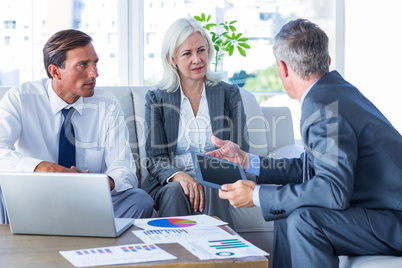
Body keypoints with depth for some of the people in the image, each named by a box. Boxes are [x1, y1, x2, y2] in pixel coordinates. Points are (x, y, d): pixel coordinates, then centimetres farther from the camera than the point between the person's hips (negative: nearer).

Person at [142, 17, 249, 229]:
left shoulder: (229, 94, 10)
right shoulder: (156, 99, 8)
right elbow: (155, 159, 1)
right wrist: (179, 176, -23)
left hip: (217, 185, 0)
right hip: (169, 184, 0)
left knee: (211, 189, -34)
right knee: (176, 191, -34)